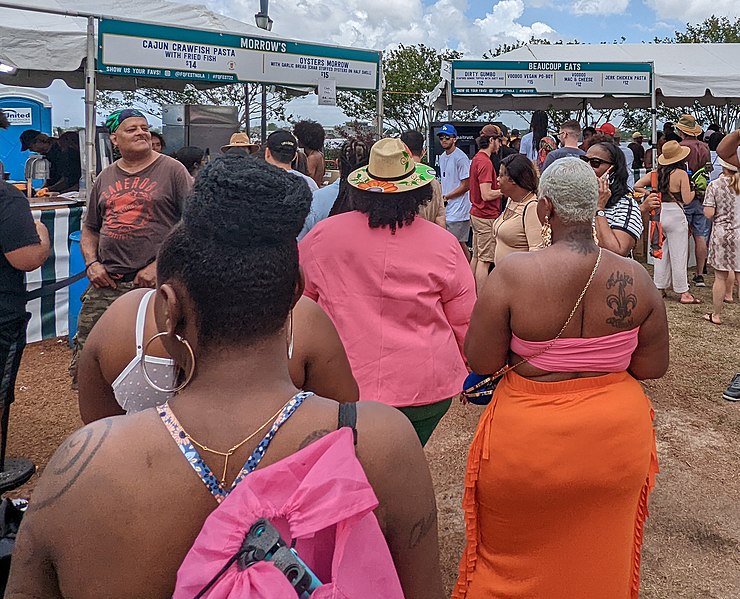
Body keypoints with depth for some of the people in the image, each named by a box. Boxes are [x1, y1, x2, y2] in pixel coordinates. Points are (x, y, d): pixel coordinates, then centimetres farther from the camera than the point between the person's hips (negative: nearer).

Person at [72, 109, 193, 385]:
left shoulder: (172, 170, 1)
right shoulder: (105, 178, 16)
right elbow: (89, 229, 23)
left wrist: (159, 265, -12)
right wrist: (92, 263, 4)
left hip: (153, 285, -4)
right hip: (105, 284, 5)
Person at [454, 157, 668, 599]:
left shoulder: (514, 273, -21)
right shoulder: (636, 279, -11)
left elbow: (481, 361, -15)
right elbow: (654, 367, -2)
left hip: (530, 439, -3)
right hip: (616, 440, 3)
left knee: (512, 555, 22)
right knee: (599, 556, 27)